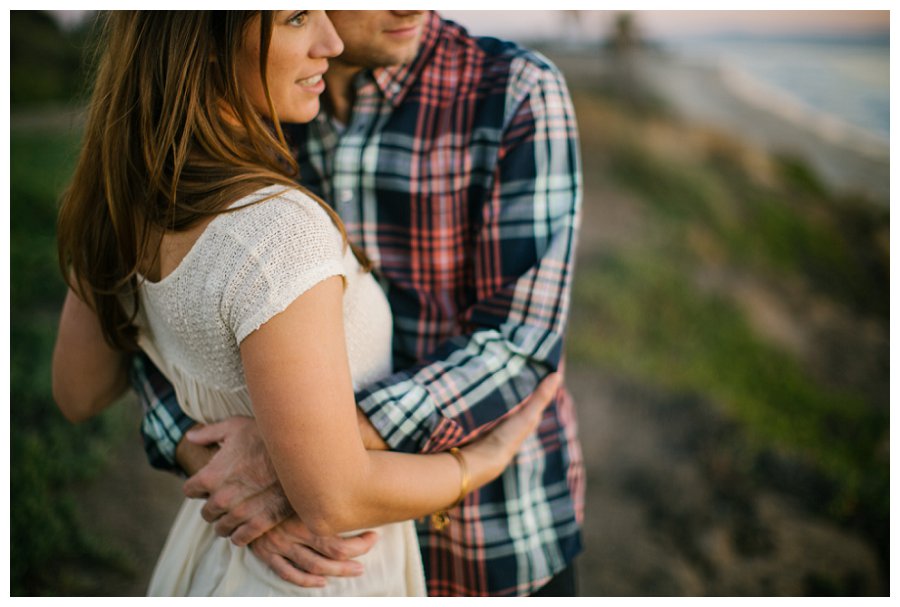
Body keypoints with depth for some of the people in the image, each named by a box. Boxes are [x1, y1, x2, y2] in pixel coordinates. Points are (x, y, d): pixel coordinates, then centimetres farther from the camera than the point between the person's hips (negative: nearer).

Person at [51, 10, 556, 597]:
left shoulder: (120, 197, -10)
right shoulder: (274, 229, -34)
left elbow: (80, 395, 3)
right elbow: (333, 499, -29)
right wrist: (489, 458, -12)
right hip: (321, 578, -6)